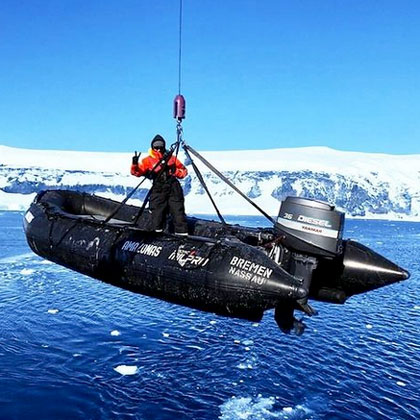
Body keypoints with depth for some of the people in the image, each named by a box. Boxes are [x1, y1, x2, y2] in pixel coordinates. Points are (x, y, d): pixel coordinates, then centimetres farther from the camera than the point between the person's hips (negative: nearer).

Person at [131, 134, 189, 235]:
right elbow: (137, 172, 1)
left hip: (174, 190, 1)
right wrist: (135, 164, -18)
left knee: (178, 212, 0)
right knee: (158, 212, 0)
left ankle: (182, 234, 6)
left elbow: (184, 171, 13)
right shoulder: (148, 160, 7)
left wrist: (174, 171, -6)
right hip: (158, 191, -1)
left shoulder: (172, 158, 11)